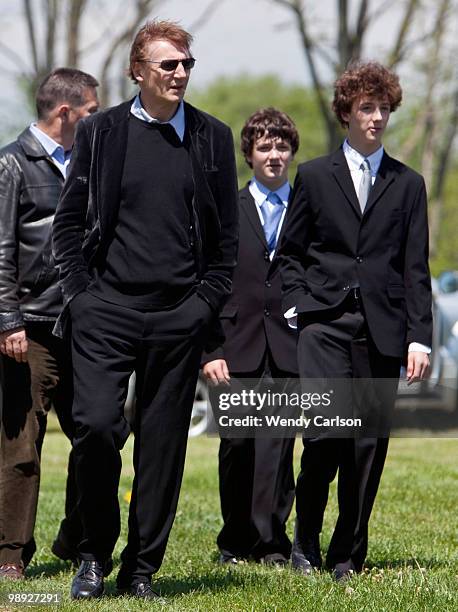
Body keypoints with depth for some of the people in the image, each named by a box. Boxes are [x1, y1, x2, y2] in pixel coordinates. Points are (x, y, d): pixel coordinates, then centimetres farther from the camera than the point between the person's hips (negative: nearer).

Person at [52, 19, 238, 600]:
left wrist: (206, 301, 1)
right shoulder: (100, 132, 5)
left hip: (180, 316, 1)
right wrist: (80, 292, -2)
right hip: (107, 310, -1)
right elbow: (68, 222, 8)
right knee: (96, 426, -13)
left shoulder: (212, 138, 8)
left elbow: (226, 236, 11)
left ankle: (141, 568, 12)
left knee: (163, 443, 3)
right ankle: (94, 554, 5)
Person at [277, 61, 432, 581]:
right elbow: (289, 253, 14)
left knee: (369, 443, 0)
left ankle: (347, 554, 11)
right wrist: (298, 305, -1)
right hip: (324, 323, -2)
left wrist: (419, 336, 1)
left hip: (382, 328, 2)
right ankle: (305, 542, 2)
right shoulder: (314, 177, 10)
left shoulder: (408, 185, 13)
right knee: (325, 429, -16)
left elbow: (416, 268, 9)